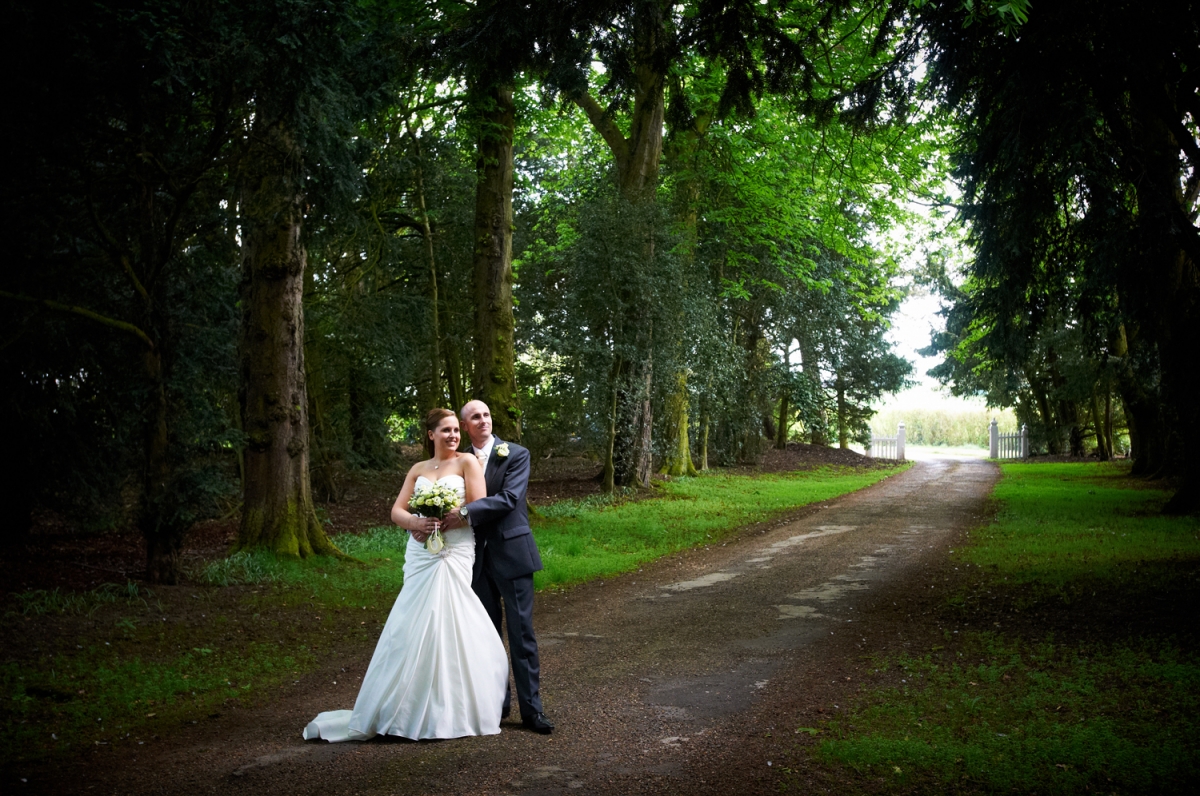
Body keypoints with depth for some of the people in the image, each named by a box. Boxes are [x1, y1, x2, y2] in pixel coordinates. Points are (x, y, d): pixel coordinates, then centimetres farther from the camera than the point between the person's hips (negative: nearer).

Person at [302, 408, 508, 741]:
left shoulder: (467, 462, 3)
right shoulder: (418, 470, 16)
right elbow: (397, 511, 9)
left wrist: (443, 520, -17)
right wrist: (416, 522, -13)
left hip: (454, 555, -4)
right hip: (421, 554, 4)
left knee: (446, 627, -6)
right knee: (413, 628, 0)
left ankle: (447, 712, 5)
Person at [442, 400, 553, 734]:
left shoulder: (516, 454, -4)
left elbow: (508, 498, -17)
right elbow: (453, 503, 9)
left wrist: (466, 512, -23)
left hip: (511, 552, -4)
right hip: (478, 556, 4)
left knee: (521, 631, -1)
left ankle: (531, 708, 5)